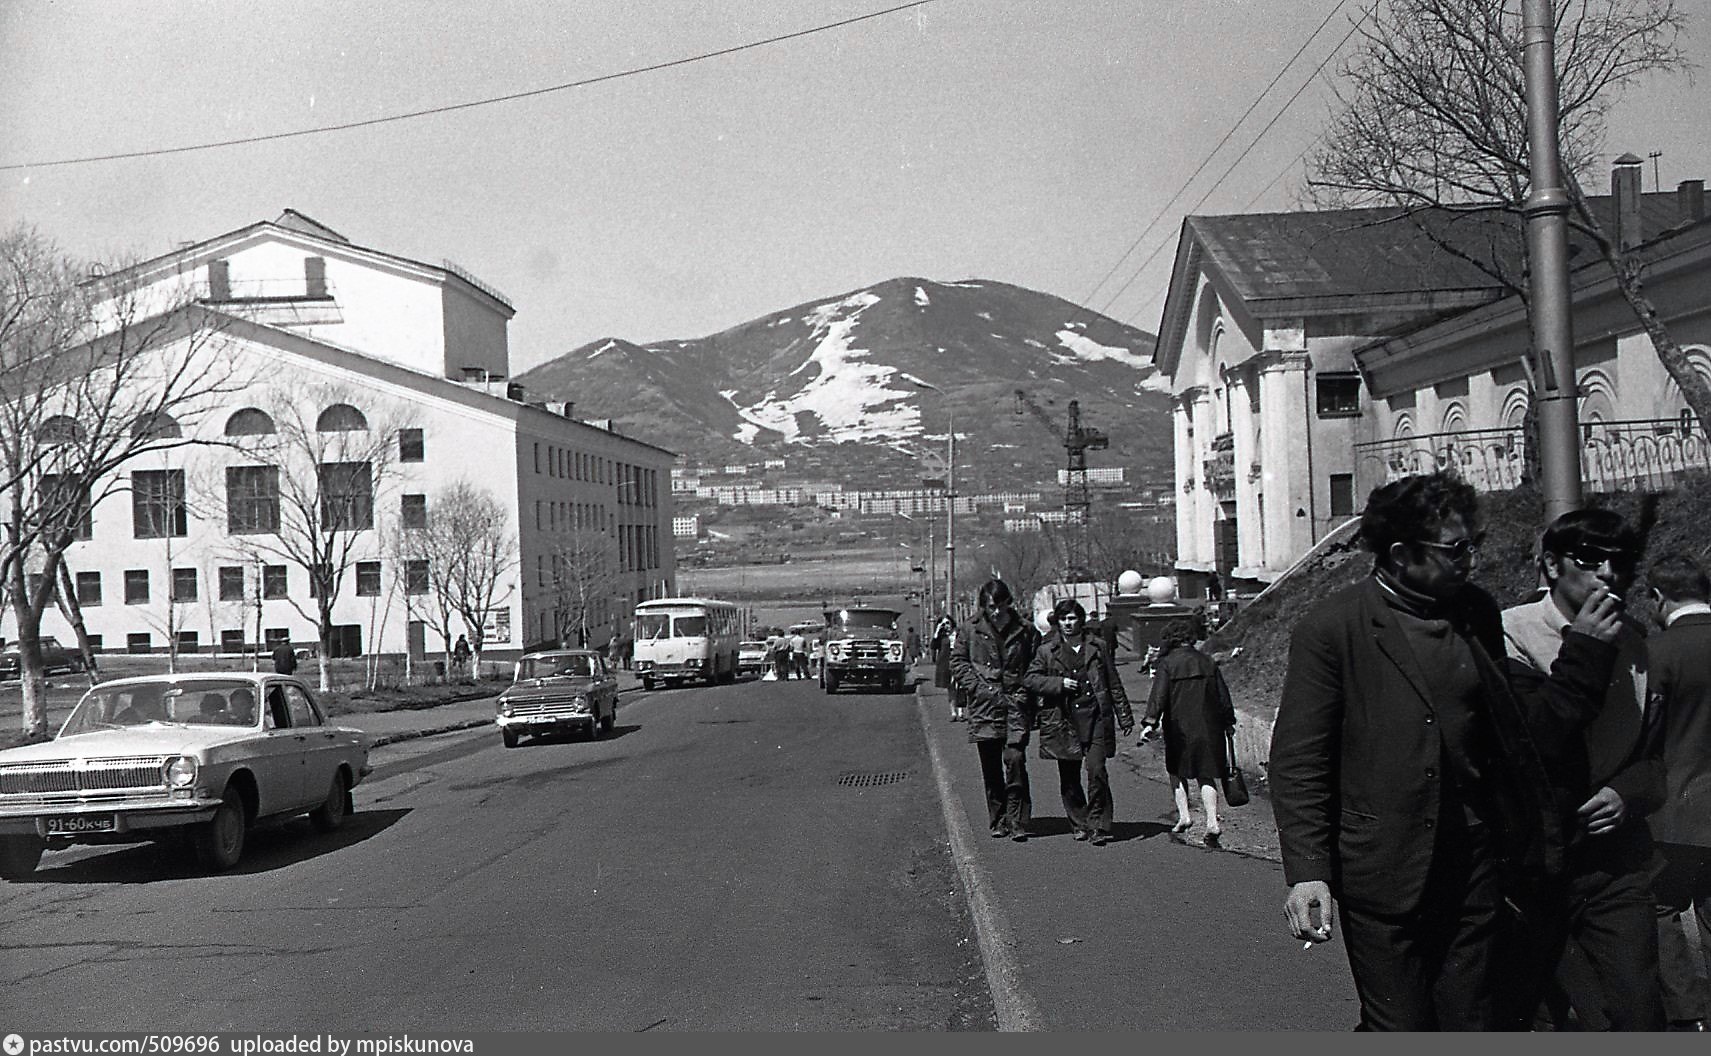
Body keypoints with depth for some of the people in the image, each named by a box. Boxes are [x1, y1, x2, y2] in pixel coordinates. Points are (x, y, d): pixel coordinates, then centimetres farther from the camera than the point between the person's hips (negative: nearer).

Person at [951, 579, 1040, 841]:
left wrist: (1026, 690, -2)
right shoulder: (970, 631, 4)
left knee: (1015, 761, -13)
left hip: (1016, 705, -1)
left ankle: (1017, 821, -8)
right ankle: (997, 821, 18)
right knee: (990, 768, 6)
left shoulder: (1026, 630, 5)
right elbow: (958, 663, 6)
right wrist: (979, 688, -6)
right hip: (984, 706, 1)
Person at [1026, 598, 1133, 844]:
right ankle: (1079, 824, 21)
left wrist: (1124, 717, 12)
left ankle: (1099, 826, -5)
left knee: (1097, 771, -11)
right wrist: (1059, 683, -10)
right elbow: (1030, 680, 3)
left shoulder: (1096, 647, 10)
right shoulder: (1047, 650, 6)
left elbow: (1113, 684, 14)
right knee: (1069, 778, 6)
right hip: (1064, 721, 1)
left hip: (1095, 718, 0)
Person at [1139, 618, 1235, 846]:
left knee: (1177, 770, 17)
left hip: (1178, 728, -3)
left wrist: (1150, 722, -19)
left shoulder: (1167, 663, -6)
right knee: (1206, 774, 7)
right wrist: (1228, 722, 22)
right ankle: (1212, 822, -6)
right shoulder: (1208, 662, 7)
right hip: (1208, 728, 3)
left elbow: (1158, 696, -15)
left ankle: (1184, 814, 8)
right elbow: (1223, 695, 12)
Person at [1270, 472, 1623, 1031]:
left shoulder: (1477, 613, 7)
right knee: (1400, 1024, 4)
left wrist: (1584, 651, 4)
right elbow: (1297, 762, -10)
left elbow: (1521, 719, 14)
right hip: (1382, 876, -5)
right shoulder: (1330, 629, -9)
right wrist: (1307, 872, -17)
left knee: (1470, 1020, 12)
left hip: (1470, 870, 5)